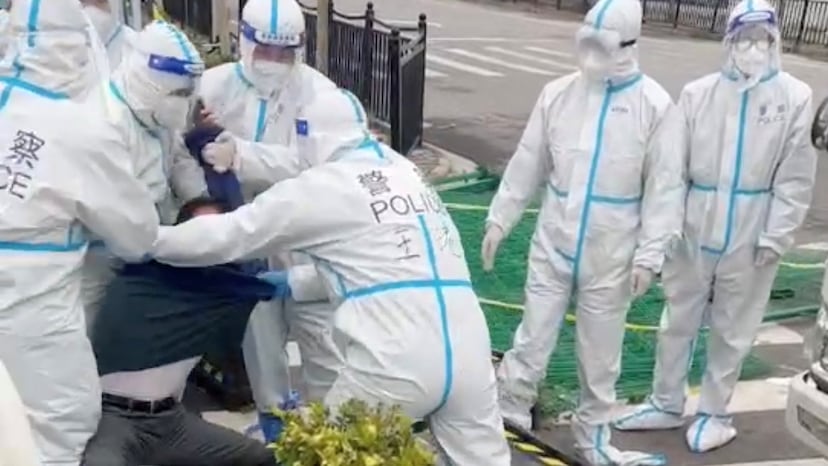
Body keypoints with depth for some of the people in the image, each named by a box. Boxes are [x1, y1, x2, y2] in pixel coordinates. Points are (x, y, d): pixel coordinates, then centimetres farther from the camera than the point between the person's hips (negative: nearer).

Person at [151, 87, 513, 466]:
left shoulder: (321, 186, 3)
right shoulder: (405, 171, 20)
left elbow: (228, 235, 8)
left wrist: (146, 239, 21)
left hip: (397, 364, -5)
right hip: (468, 355, 6)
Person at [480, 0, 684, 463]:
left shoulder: (655, 105, -9)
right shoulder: (558, 94, -2)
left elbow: (664, 187, -7)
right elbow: (527, 164, 5)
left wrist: (649, 254, -11)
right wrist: (499, 219, 6)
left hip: (611, 253, -1)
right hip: (553, 244, 1)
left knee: (601, 353, 13)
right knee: (533, 340, 8)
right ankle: (505, 418, 24)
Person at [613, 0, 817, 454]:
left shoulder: (795, 97, -5)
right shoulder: (698, 93, -3)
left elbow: (795, 178, -4)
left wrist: (775, 236, -8)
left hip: (750, 235, -1)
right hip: (695, 227, 2)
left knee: (732, 331, 11)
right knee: (678, 321, 14)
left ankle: (713, 412, 30)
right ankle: (666, 403, 32)